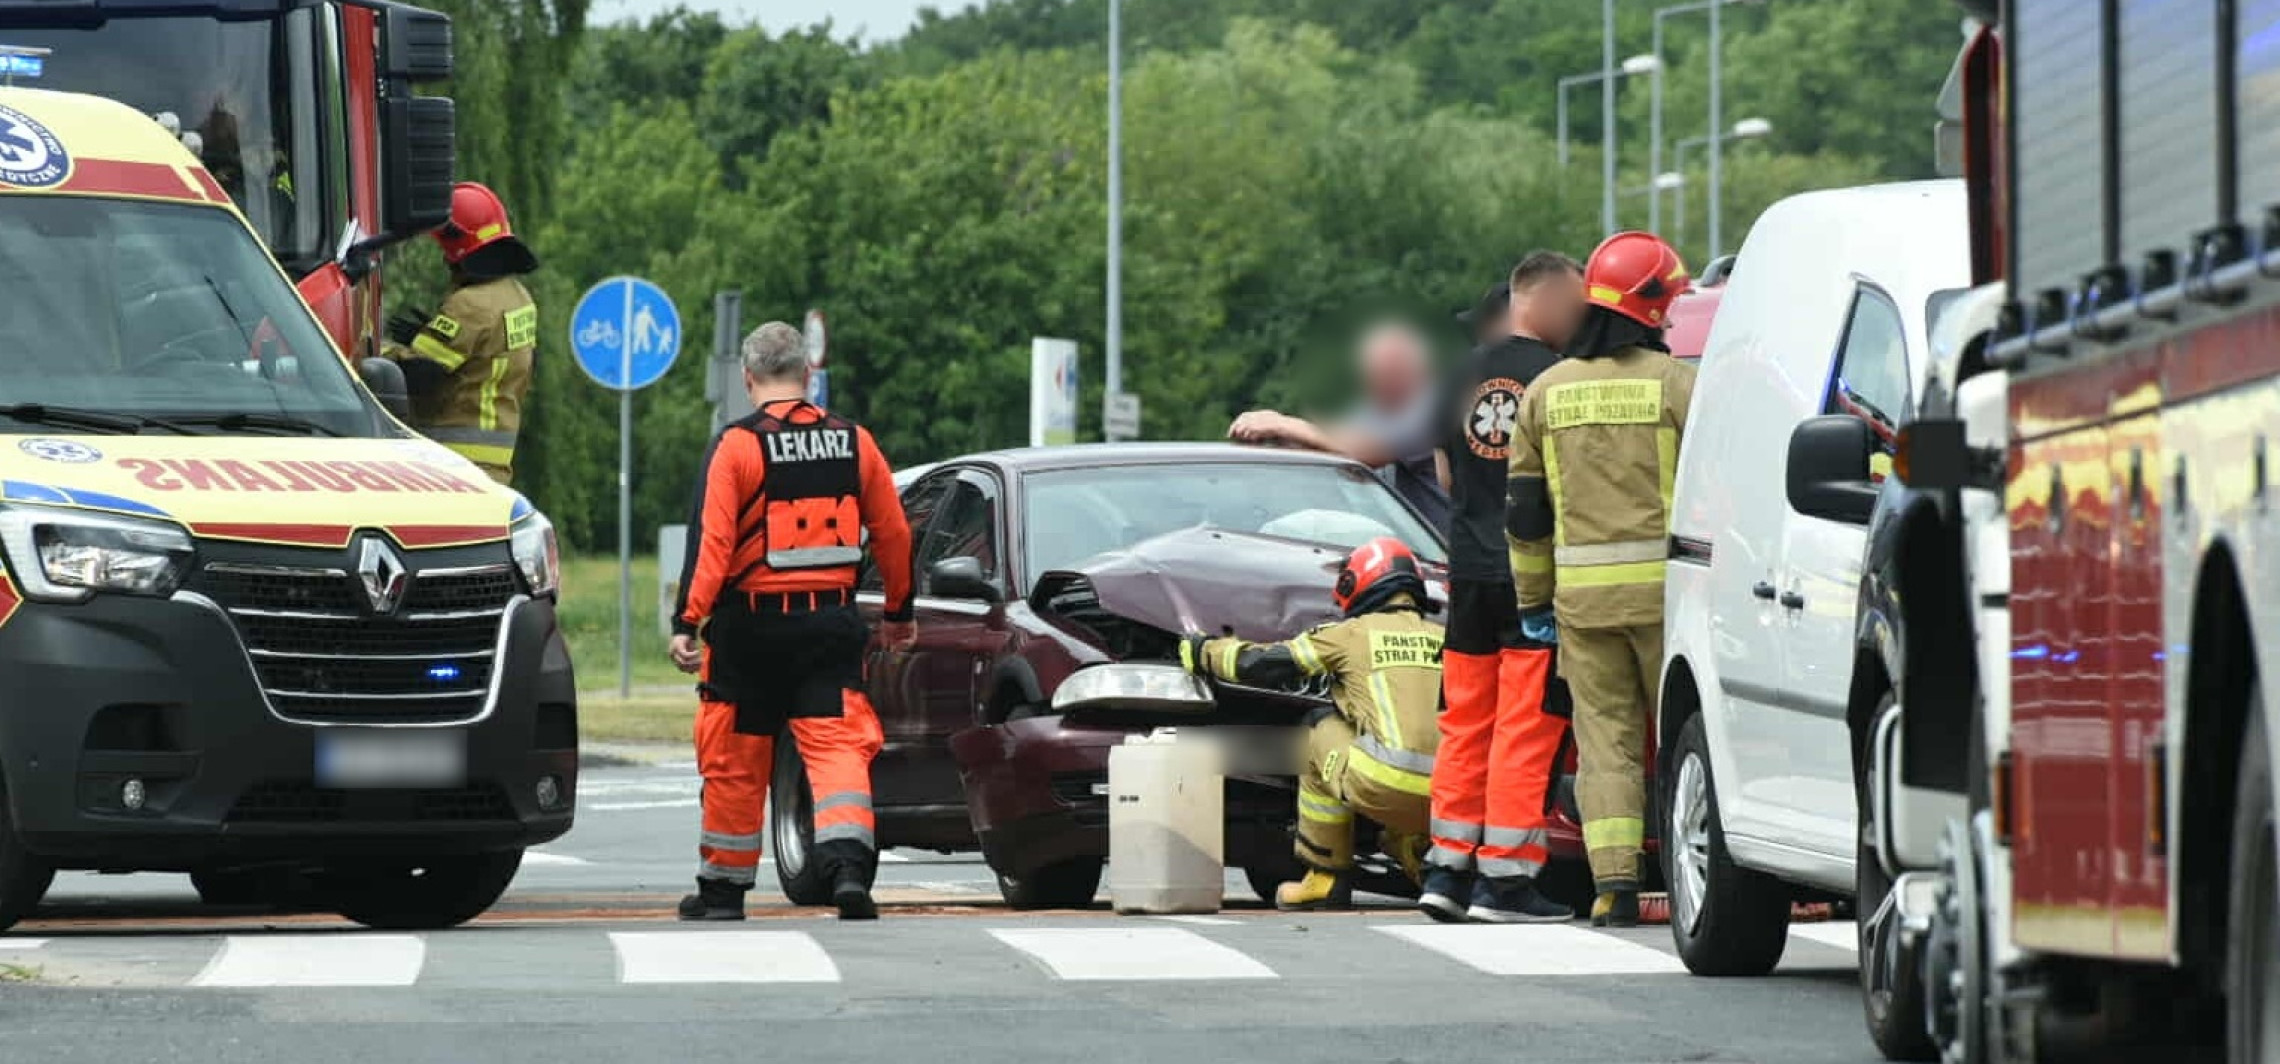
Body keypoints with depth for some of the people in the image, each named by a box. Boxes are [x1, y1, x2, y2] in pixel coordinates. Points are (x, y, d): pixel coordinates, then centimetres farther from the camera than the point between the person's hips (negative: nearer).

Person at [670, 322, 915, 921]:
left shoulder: (735, 446, -7)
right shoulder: (854, 443, 5)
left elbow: (712, 542, -14)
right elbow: (892, 534, 11)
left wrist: (687, 623, -14)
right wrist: (899, 611, 24)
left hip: (751, 624, -2)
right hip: (831, 622, 2)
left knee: (737, 760, 9)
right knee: (837, 745, -2)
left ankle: (723, 888, 19)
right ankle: (850, 866, -25)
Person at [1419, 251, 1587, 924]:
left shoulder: (1466, 373, 8)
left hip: (1470, 572, 6)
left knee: (1466, 724, 13)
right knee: (1527, 730, -3)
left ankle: (1447, 871, 14)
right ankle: (1505, 881, -5)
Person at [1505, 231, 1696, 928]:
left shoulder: (1547, 391, 8)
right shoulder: (1675, 383, -4)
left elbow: (1525, 510, 11)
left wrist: (1534, 600, 18)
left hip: (1582, 597, 3)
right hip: (1664, 585, -3)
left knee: (1605, 737, 4)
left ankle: (1614, 882, -5)